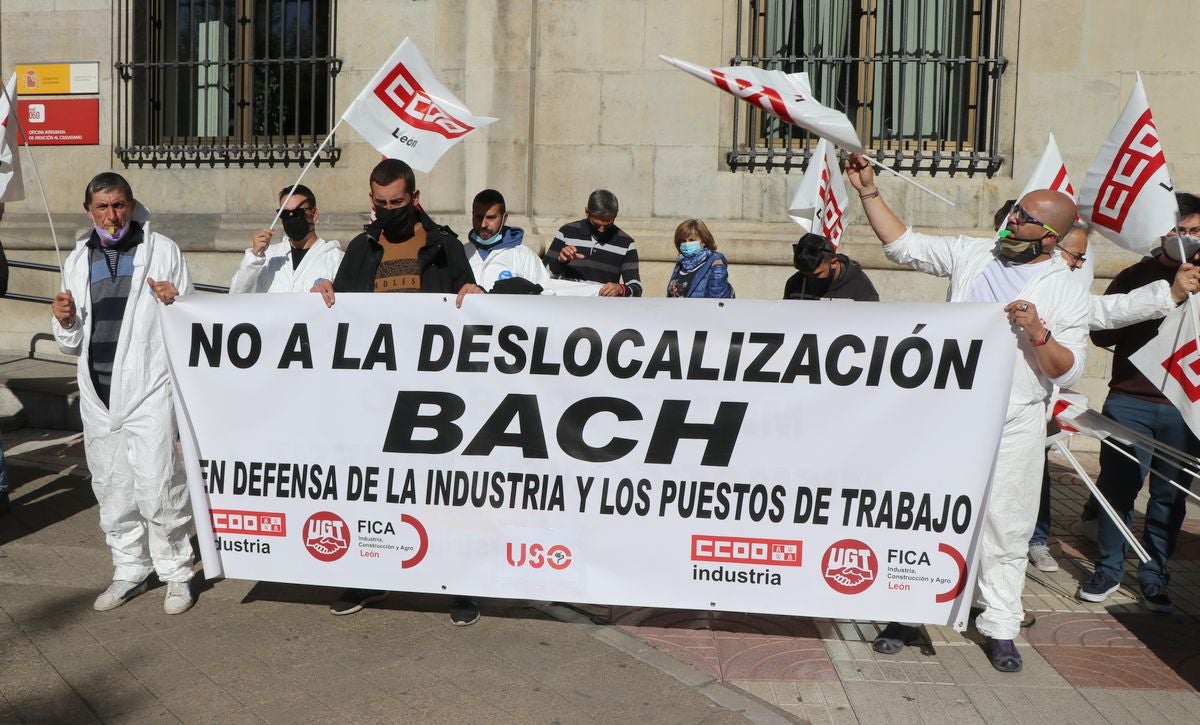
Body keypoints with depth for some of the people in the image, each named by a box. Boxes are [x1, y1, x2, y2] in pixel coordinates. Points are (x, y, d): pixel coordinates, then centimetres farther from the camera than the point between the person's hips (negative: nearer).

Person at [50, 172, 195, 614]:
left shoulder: (162, 250, 0)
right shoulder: (78, 261, 13)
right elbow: (73, 345, 18)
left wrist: (174, 303, -19)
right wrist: (65, 323, -3)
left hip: (149, 388, -5)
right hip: (98, 394, 5)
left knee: (157, 486, -8)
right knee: (111, 490, 12)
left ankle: (176, 573, 7)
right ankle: (130, 572, 26)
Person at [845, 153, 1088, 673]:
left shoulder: (1067, 292, -3)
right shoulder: (973, 254, 4)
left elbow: (1069, 372, -6)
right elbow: (904, 246, 7)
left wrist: (1038, 333, -23)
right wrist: (869, 192, 2)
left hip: (1012, 426, -2)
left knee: (1005, 526, 4)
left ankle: (1000, 628, 21)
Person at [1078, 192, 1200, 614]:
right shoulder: (1136, 276, 7)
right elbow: (1101, 333, 0)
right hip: (1130, 401, -1)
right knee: (1117, 488, 1)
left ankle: (1154, 578, 19)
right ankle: (1109, 569, 16)